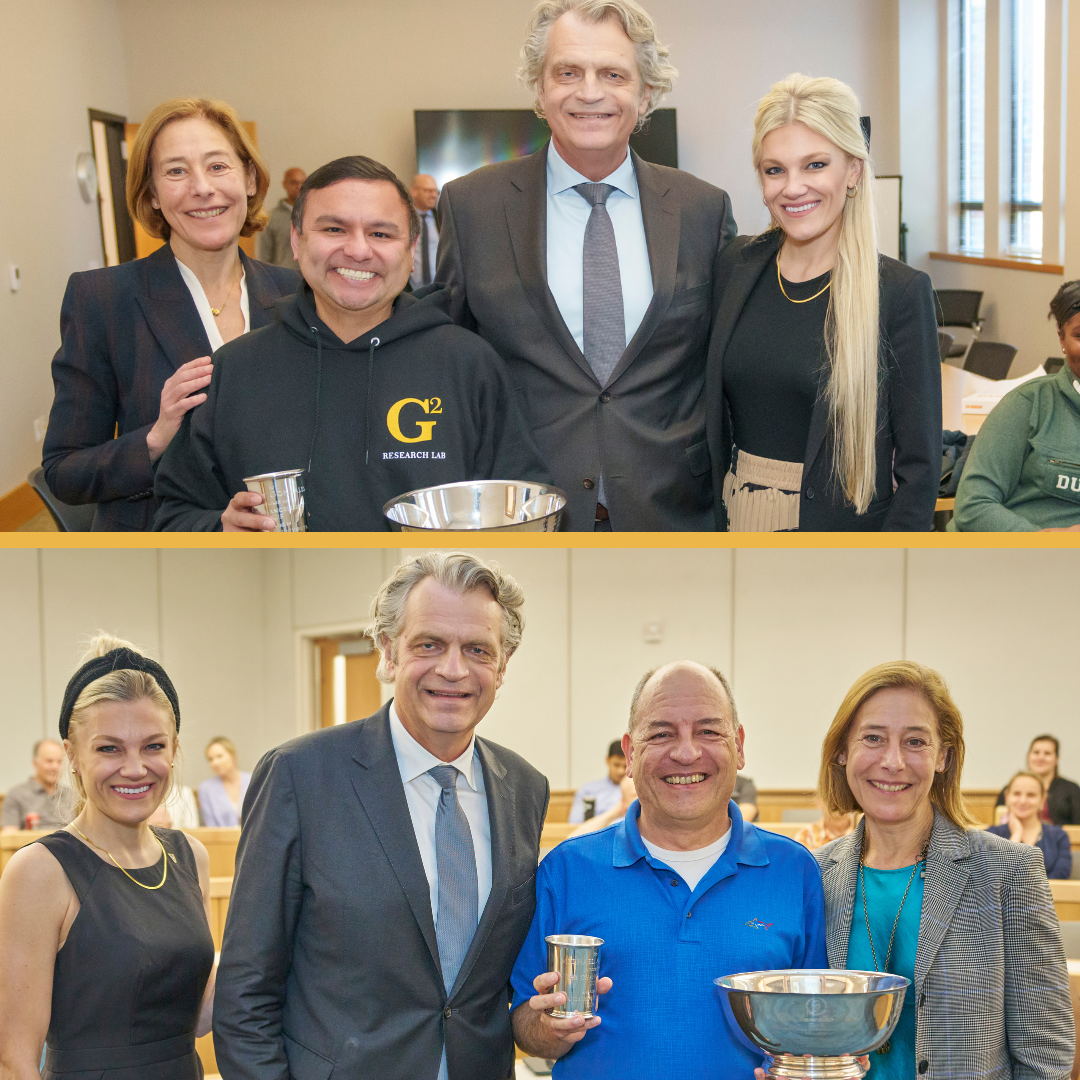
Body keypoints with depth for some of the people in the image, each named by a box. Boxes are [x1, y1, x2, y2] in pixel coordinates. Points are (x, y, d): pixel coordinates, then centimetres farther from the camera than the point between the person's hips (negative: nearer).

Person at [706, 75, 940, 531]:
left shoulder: (901, 292, -11)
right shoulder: (737, 266, 2)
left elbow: (918, 465, -11)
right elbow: (715, 414, 11)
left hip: (842, 527, -4)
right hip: (735, 519, 4)